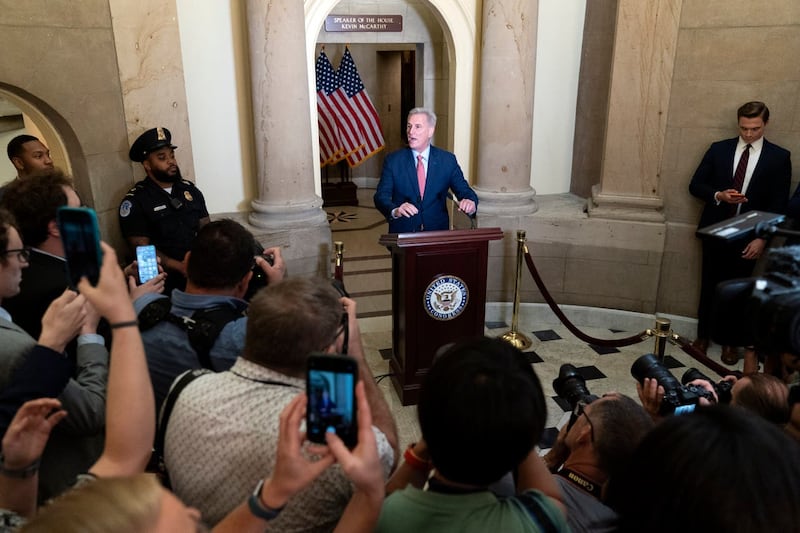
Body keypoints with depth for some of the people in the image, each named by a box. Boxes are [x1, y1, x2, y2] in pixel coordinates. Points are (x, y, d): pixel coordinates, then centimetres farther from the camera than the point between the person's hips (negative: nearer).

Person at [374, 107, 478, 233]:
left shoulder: (447, 160, 6)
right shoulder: (393, 160, 4)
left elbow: (464, 191, 5)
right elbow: (381, 196, -4)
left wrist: (470, 202, -19)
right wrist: (395, 211, -25)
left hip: (437, 233, 3)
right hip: (403, 232, -3)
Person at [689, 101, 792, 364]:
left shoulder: (779, 157, -3)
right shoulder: (719, 149, 3)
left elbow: (779, 204, -4)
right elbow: (695, 185, 4)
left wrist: (762, 238, -12)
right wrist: (718, 196, -15)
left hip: (747, 237, -1)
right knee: (709, 286, 11)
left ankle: (730, 342, 23)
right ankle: (703, 335, 26)